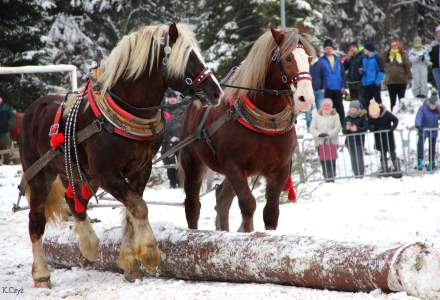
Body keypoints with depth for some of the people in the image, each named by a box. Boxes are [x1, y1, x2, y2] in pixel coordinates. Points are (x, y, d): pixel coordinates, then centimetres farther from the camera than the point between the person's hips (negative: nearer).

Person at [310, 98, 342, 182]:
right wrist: (318, 134, -16)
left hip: (332, 141, -1)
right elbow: (312, 128, 3)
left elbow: (337, 128, -4)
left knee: (332, 161, -5)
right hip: (320, 142, 1)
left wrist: (328, 133, -19)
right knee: (323, 161, -3)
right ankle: (327, 178, 2)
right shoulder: (317, 115, 6)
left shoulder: (335, 115, 4)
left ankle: (332, 177, 0)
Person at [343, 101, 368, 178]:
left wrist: (357, 129, -27)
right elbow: (344, 131, 6)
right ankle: (356, 174, 16)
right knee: (353, 159, 8)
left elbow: (365, 128, -13)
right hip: (350, 141, 4)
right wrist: (347, 128, -17)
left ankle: (361, 174, 6)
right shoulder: (348, 118, 6)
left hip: (359, 141, -4)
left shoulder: (363, 117, -5)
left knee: (359, 158, -4)